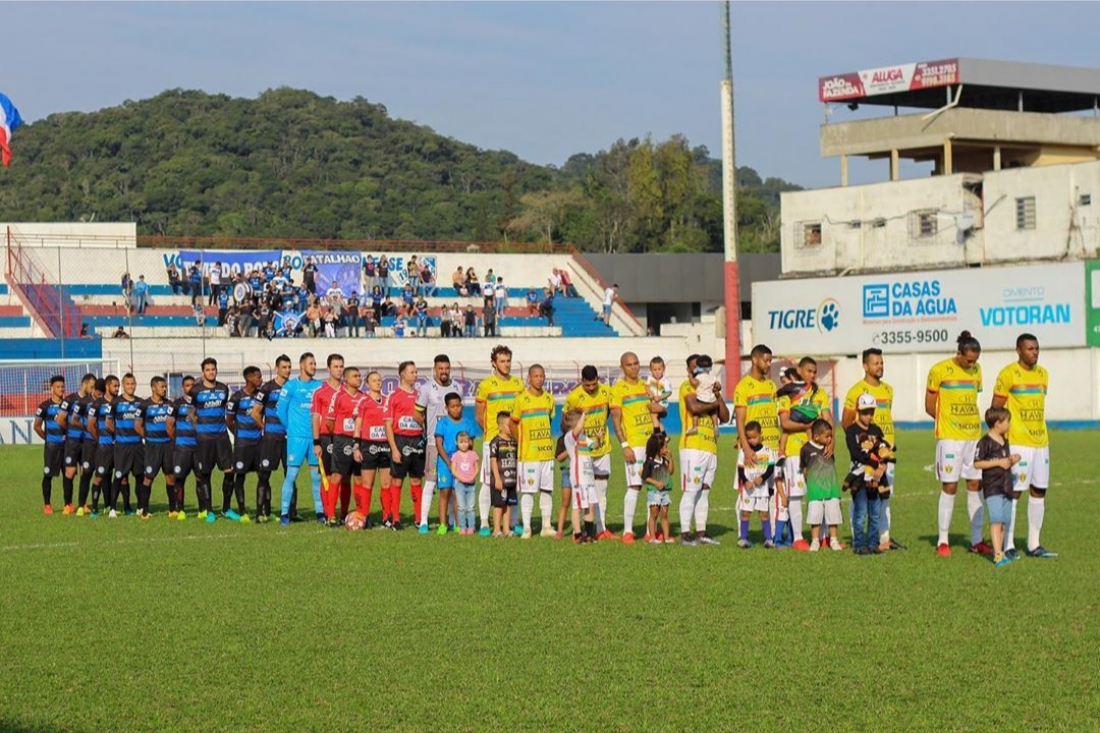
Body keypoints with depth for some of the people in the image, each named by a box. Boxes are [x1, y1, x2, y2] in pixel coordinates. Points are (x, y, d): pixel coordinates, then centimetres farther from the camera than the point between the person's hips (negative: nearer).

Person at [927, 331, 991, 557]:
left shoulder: (976, 370, 9)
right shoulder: (939, 371, -7)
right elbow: (929, 407, -1)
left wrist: (966, 421, 6)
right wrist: (949, 422, 4)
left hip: (974, 435, 5)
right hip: (949, 437, -5)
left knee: (975, 485, 5)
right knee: (950, 486, -4)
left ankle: (976, 540, 12)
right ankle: (942, 541, 4)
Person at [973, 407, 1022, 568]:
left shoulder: (1005, 441, 16)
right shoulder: (985, 442, -11)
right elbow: (977, 464, -14)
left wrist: (1013, 460, 4)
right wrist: (998, 463, -16)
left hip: (1006, 487, 8)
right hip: (992, 487, -8)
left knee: (1004, 521, 9)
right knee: (996, 520, -16)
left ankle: (1001, 552, 17)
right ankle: (998, 555, -22)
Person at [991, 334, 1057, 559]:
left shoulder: (1043, 374, 13)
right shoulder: (1008, 374, -8)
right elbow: (996, 409, -6)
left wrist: (1043, 435, 18)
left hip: (1040, 441, 7)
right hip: (1017, 443, -7)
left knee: (1039, 491, 7)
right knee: (1014, 491, -7)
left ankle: (1034, 545, 14)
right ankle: (1008, 546, -2)